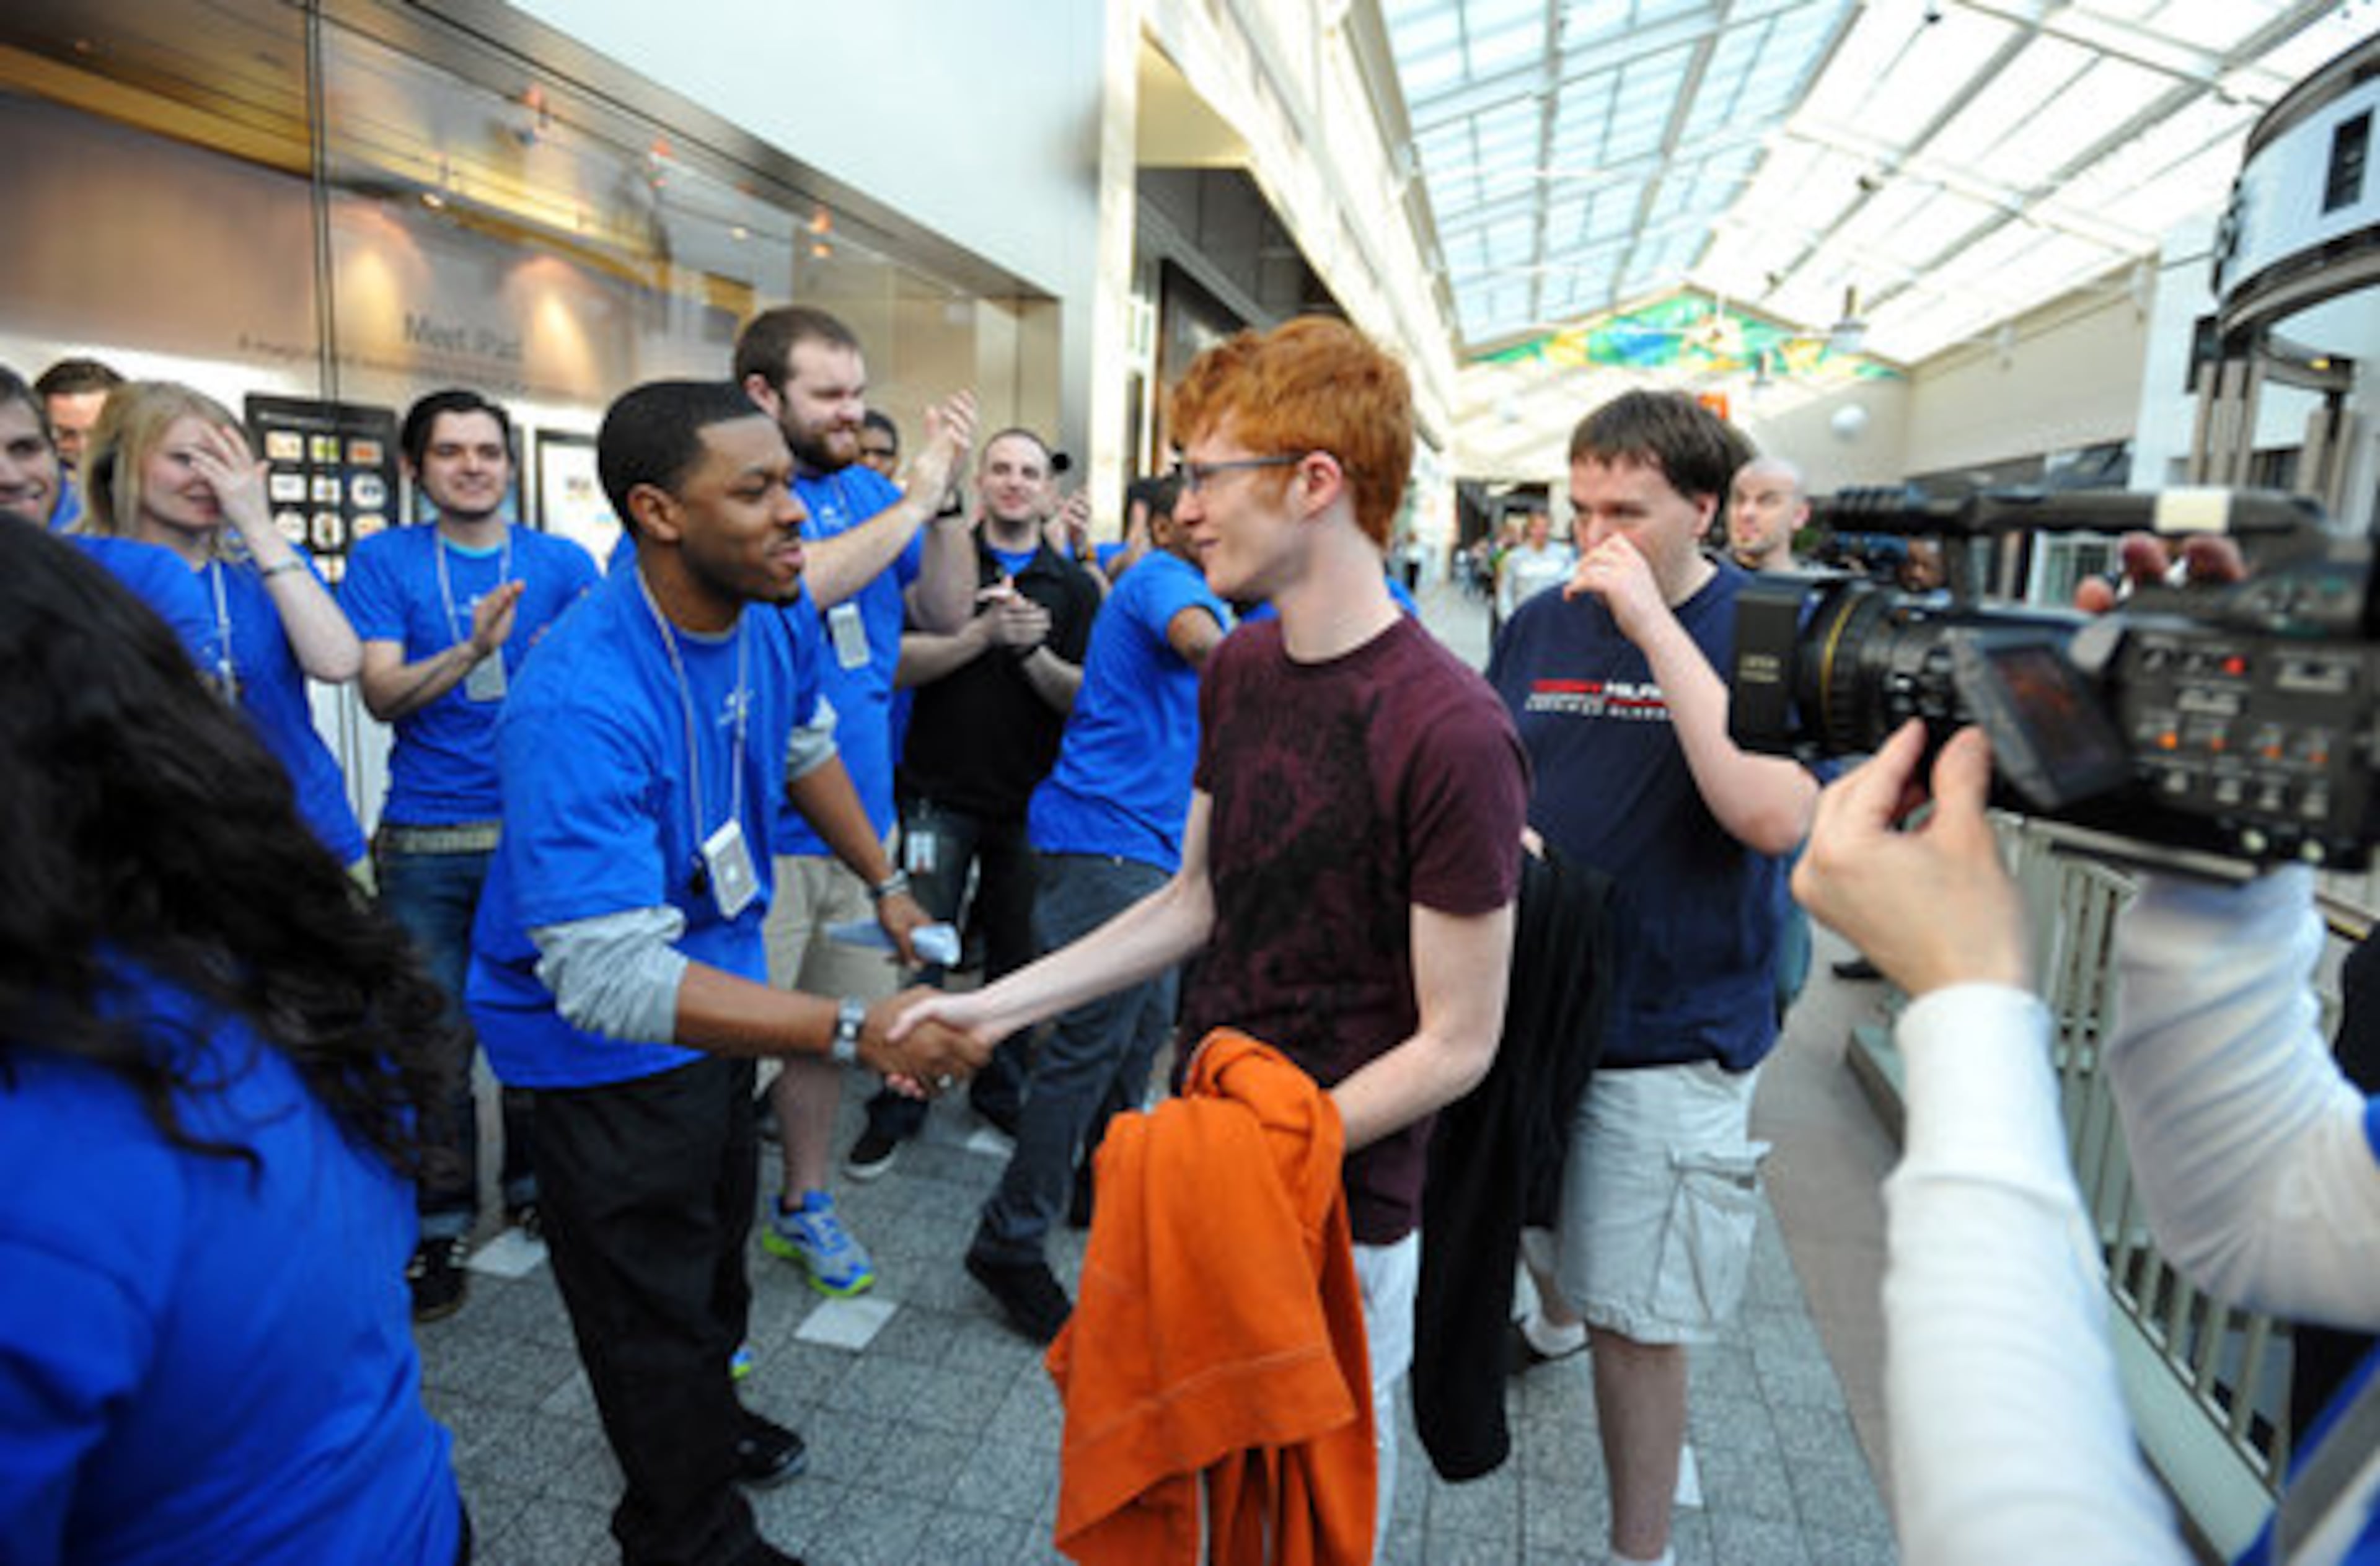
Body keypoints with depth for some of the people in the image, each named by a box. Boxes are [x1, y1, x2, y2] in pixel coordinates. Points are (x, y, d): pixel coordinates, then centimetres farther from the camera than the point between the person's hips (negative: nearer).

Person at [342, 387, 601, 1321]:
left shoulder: (563, 562, 5)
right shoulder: (385, 560, 3)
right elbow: (381, 694, -7)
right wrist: (470, 651, -24)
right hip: (427, 846, 0)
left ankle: (537, 1187, 31)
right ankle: (440, 1224, 22)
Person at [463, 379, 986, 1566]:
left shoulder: (774, 612, -12)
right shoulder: (580, 704, -37)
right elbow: (609, 981, -41)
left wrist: (887, 881, 10)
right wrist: (855, 1032, -48)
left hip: (715, 979, 8)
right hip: (602, 1046, -8)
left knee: (716, 1232, 29)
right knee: (653, 1305, 9)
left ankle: (706, 1412, 57)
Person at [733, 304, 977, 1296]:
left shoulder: (867, 489, 7)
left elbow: (946, 612, 7)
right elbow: (794, 582, -29)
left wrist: (944, 496, -6)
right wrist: (913, 501, -20)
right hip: (757, 837, -6)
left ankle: (803, 1204, 40)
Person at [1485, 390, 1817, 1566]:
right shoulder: (1542, 624, 3)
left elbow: (1773, 815, -27)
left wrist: (1655, 625, -27)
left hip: (1670, 1041, -4)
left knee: (1633, 1320, 8)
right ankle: (1549, 1320, 55)